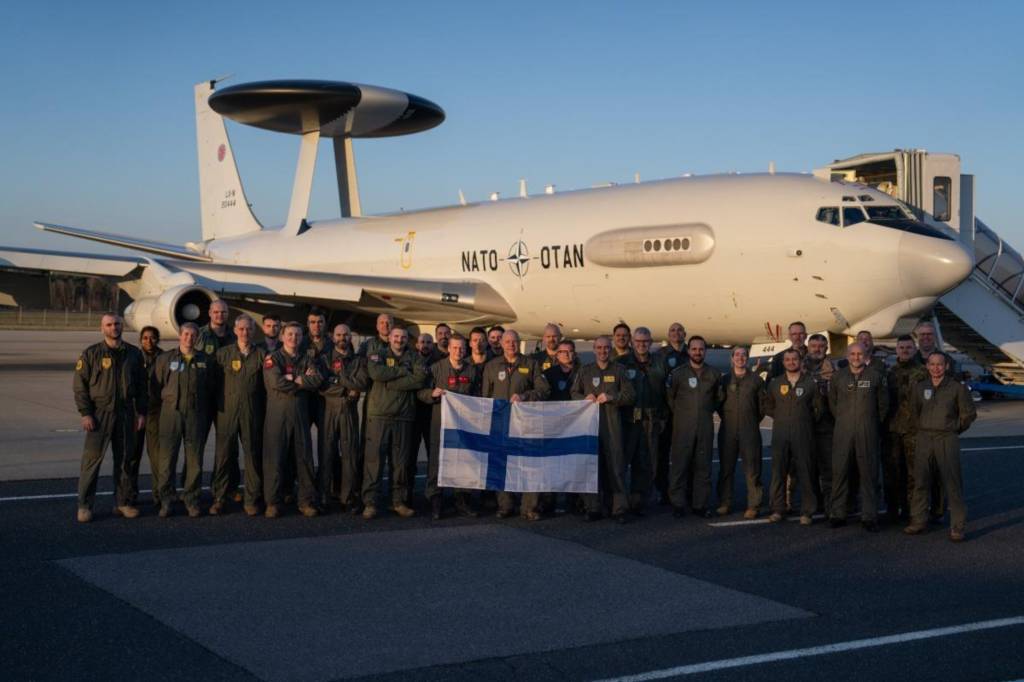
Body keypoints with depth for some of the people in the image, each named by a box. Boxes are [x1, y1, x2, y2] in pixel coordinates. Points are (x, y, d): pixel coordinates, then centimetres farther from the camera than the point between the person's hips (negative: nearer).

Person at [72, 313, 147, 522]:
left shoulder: (134, 354, 9)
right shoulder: (91, 354, 0)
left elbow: (141, 385, 12)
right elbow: (79, 385, -2)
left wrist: (141, 412, 6)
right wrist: (85, 413, -10)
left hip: (126, 414, 3)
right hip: (99, 414, -3)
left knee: (124, 459, 8)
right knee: (92, 459, -5)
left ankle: (123, 501, 18)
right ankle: (84, 505, 1)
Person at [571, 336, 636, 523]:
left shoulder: (619, 370, 10)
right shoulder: (585, 370, 15)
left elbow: (629, 395, 5)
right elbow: (574, 393, 16)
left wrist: (611, 397, -11)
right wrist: (585, 398, -4)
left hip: (613, 423, -2)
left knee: (616, 465, -5)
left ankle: (619, 509, -1)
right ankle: (592, 508, 7)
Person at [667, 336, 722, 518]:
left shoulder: (714, 374, 7)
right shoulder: (677, 374, 1)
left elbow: (718, 398, 20)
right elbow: (670, 398, 9)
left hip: (705, 427, 2)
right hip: (683, 427, -2)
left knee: (703, 467, 4)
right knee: (679, 466, -4)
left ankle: (701, 504, 11)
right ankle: (678, 504, 2)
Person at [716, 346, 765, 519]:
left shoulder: (756, 380, 5)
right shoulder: (724, 380, 9)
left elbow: (762, 405, 8)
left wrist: (753, 422, 6)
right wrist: (726, 419, 10)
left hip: (750, 431, -1)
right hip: (727, 431, 2)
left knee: (752, 470, -3)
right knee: (726, 468, 4)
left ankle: (753, 506, 2)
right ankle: (724, 504, 11)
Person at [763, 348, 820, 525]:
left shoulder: (810, 383, 5)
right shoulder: (775, 383, 10)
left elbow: (818, 407, 10)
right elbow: (768, 406, 20)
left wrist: (806, 419, 6)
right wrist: (780, 417, 10)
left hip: (803, 434, -2)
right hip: (780, 433, 2)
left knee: (804, 471, -2)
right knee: (778, 471, 2)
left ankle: (807, 512, 4)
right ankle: (778, 509, 9)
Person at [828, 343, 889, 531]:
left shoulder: (876, 376, 2)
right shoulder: (838, 377, 6)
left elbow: (883, 404, 10)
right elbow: (832, 402, 16)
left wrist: (873, 423, 12)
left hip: (867, 432, -1)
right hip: (843, 431, 1)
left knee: (868, 473, 1)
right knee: (839, 471, 0)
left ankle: (869, 516, 6)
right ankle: (838, 514, 7)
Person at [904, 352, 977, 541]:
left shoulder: (957, 388, -2)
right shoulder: (920, 388, 7)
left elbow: (969, 413, 7)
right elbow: (914, 411, 22)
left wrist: (955, 429, 9)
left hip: (947, 439, -3)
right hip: (924, 438, 3)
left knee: (952, 483, -4)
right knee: (920, 481, 4)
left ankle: (957, 527, 0)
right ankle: (918, 521, 14)